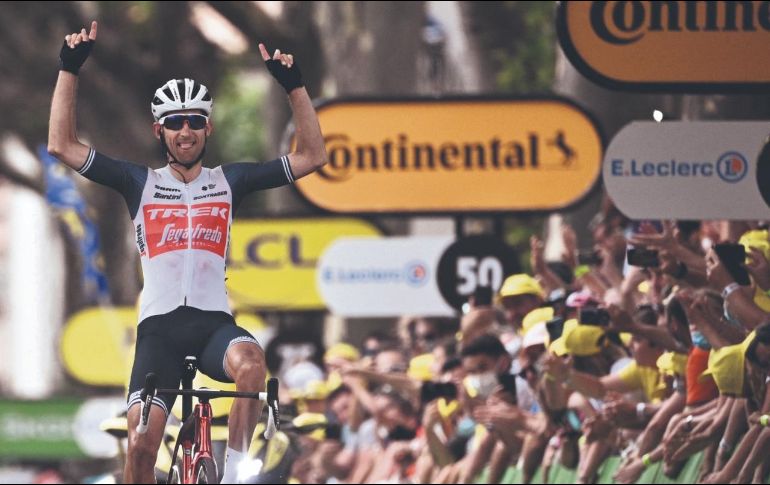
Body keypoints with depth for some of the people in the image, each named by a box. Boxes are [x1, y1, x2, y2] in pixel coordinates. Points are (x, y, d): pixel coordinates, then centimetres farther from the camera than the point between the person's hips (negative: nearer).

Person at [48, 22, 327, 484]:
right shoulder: (141, 183, 10)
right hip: (160, 324, 0)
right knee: (142, 443, -14)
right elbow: (63, 145, 4)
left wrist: (295, 85, 0)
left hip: (214, 322, 0)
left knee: (251, 360, -35)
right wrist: (69, 70, -1)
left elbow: (312, 156, 8)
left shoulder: (228, 181, 12)